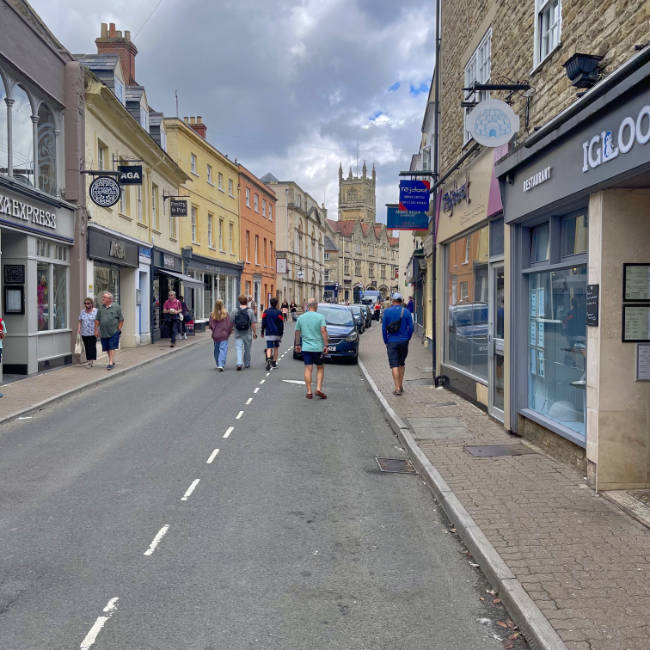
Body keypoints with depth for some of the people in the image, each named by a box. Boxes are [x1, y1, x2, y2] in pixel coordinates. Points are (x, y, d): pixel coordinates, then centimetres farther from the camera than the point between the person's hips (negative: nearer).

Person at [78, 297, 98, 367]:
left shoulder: (96, 311, -2)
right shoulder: (82, 312, 11)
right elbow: (80, 322, 12)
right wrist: (78, 329, -1)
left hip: (93, 333, -4)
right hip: (84, 333, 4)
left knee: (92, 346, -7)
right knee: (87, 347, 4)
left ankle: (93, 360, -3)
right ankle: (89, 360, 9)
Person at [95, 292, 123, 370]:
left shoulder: (116, 307, -3)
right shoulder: (101, 308, 7)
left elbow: (121, 319, -1)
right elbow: (97, 320, 11)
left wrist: (119, 329, -5)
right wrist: (96, 330, 5)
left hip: (114, 332, -4)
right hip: (103, 332, 4)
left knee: (112, 348, -6)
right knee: (107, 349, 10)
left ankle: (111, 363, -6)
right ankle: (112, 361, 24)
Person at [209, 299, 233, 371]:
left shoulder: (212, 314, -4)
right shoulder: (225, 313, -8)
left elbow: (210, 325, -2)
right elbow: (230, 324, -6)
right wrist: (228, 332, 10)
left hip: (215, 335, 3)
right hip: (224, 335, -3)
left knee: (216, 350, 17)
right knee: (223, 349, -4)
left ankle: (218, 364, 27)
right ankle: (221, 365, -17)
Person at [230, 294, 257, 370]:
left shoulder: (234, 310, -4)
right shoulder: (250, 311, -7)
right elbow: (253, 324, -9)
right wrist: (255, 333, 1)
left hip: (238, 333, 0)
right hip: (248, 334, 0)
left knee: (239, 349, 0)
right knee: (247, 350, 13)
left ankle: (239, 363, -19)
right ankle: (247, 364, 25)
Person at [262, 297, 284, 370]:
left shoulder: (266, 312, 2)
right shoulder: (278, 312, -3)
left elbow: (263, 323, 4)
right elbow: (281, 324, -2)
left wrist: (262, 332, 13)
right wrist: (281, 333, 5)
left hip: (268, 333, 0)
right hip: (277, 333, 0)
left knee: (269, 348, -5)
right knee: (276, 347, 14)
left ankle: (269, 359, -32)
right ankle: (274, 363, 17)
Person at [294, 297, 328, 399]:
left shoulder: (301, 317, 5)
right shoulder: (320, 317, -6)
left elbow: (297, 332, 10)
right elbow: (323, 331, -14)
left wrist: (297, 344, 22)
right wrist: (325, 345, -11)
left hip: (306, 347, 2)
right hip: (318, 347, -2)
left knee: (308, 369, 3)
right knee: (320, 368, 12)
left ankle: (309, 392, 3)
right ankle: (318, 388, 0)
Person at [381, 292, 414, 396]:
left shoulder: (387, 311, -3)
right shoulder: (406, 312, 0)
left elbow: (384, 328, -3)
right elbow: (411, 328, -2)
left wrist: (386, 341, 6)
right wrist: (407, 339, 10)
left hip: (392, 341, -2)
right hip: (404, 341, 2)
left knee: (394, 365, -3)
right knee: (401, 363, 17)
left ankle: (397, 388, -10)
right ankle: (401, 386, 22)